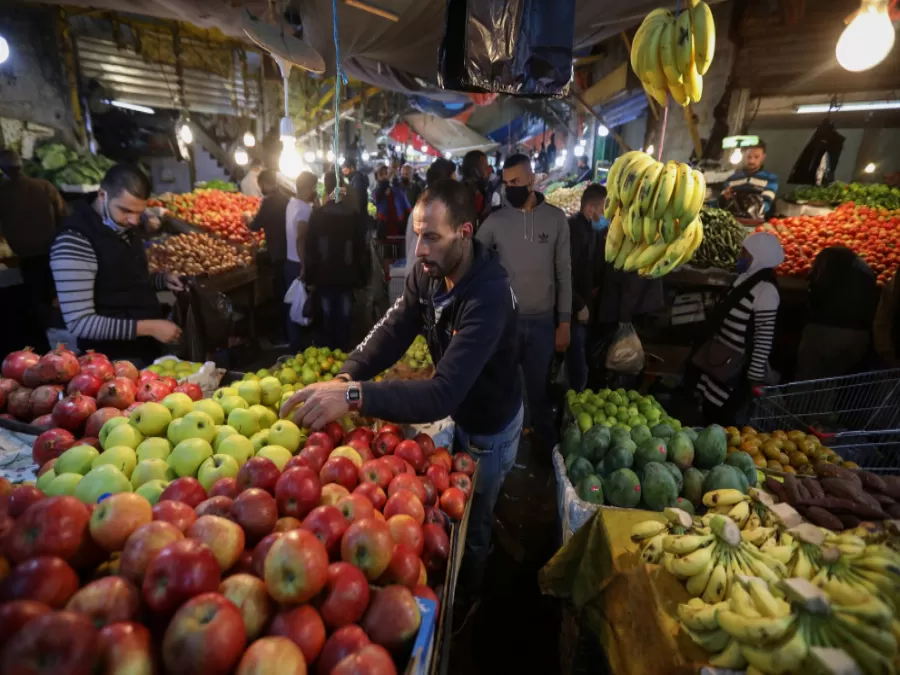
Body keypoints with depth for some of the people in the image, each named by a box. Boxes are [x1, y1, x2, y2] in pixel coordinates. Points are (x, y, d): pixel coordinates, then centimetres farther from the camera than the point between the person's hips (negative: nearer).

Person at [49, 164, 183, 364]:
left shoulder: (126, 227, 3)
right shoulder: (73, 242, -21)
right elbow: (79, 323, -22)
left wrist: (162, 279, -2)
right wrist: (147, 327, -26)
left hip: (149, 348, 8)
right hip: (114, 361, -7)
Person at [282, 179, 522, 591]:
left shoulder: (490, 295, -39)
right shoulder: (428, 272, -14)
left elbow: (443, 394, -45)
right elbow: (392, 331, -17)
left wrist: (354, 396, -55)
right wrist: (346, 377, -34)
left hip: (488, 425, -6)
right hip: (456, 411, 7)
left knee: (471, 522, 18)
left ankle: (467, 594, 50)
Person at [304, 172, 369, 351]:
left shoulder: (317, 215, -5)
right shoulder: (355, 215, -2)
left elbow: (309, 248, -5)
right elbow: (361, 248, 1)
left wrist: (309, 277, 1)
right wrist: (363, 276, 8)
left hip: (323, 276, 0)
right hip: (346, 276, 0)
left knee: (327, 319, 11)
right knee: (343, 319, 8)